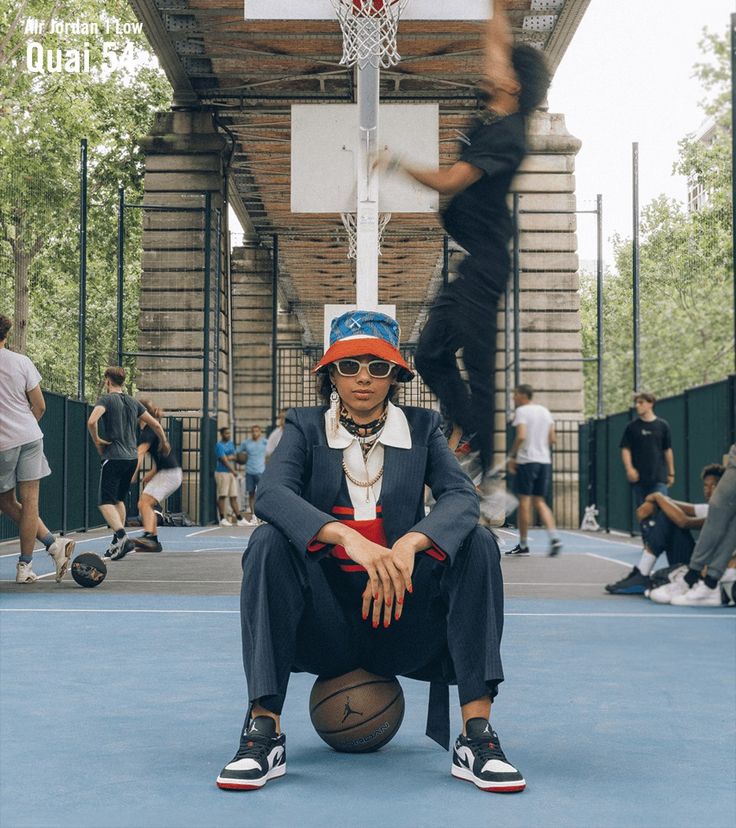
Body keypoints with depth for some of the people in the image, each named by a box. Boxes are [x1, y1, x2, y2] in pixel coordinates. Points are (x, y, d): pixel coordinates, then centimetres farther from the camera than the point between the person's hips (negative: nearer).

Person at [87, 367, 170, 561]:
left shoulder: (106, 399, -5)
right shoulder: (133, 402, 13)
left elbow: (91, 422, -24)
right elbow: (155, 424, 18)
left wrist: (96, 441, -7)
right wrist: (164, 443, 34)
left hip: (114, 457, -6)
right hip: (132, 457, 7)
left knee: (106, 502, -7)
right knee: (119, 499, 18)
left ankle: (122, 536, -26)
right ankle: (118, 542, 18)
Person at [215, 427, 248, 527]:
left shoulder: (231, 443, 16)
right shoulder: (219, 445, -10)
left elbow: (235, 457, 17)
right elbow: (224, 461, -13)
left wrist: (232, 457, -7)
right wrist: (233, 471, -9)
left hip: (232, 473, 8)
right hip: (222, 473, -8)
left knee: (234, 497, 8)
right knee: (222, 496, -5)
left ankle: (239, 519, 8)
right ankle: (222, 519, -3)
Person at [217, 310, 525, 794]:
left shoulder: (422, 428, 8)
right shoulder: (306, 428, 5)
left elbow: (462, 496, -10)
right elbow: (271, 493, -16)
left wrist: (409, 543, -31)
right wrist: (349, 538, -33)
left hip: (403, 617, 1)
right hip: (326, 623, -1)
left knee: (478, 544, -21)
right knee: (268, 543, -26)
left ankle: (478, 736, -26)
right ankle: (263, 734, -28)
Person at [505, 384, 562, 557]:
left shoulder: (521, 411, -7)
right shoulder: (545, 411, 13)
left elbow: (521, 436, -20)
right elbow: (553, 439, 11)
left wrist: (512, 456, -11)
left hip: (526, 460, -6)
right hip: (544, 460, 6)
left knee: (524, 502, 2)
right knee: (540, 502, 10)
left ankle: (523, 544, 7)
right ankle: (554, 538, -9)